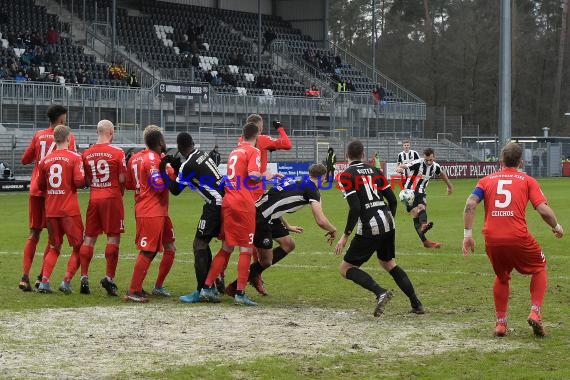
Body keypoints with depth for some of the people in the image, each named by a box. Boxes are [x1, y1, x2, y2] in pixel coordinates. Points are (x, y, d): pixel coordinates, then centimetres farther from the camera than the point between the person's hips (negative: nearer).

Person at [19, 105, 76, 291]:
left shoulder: (38, 136, 9)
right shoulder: (68, 137, -3)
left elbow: (25, 160, 15)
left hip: (35, 190, 4)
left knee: (33, 234, 9)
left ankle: (25, 276, -2)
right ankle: (42, 277, -2)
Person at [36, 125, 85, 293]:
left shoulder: (45, 160, 5)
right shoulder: (74, 158, -8)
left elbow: (40, 185, 10)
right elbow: (79, 181, -17)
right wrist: (85, 180, 5)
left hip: (50, 210, 5)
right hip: (69, 210, -5)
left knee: (54, 247, 17)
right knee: (78, 246, 8)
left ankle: (44, 282, 6)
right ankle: (66, 282, -2)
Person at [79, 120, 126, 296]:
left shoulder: (87, 153, 5)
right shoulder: (117, 153, -9)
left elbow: (86, 180, 8)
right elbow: (122, 179, -7)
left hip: (94, 197, 4)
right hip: (112, 198, -4)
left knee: (89, 238, 8)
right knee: (113, 238, 1)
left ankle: (84, 277, 6)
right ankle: (109, 277, -5)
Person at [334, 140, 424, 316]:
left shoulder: (346, 175, -5)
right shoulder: (374, 170, 13)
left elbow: (355, 208, -15)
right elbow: (393, 200, 12)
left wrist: (345, 236, -9)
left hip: (369, 228, -6)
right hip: (388, 223, 6)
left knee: (346, 268, 4)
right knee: (388, 263, 26)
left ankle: (380, 292, -17)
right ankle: (416, 304, 20)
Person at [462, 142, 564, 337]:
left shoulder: (487, 180, 15)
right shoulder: (527, 180, 9)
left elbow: (470, 205, 0)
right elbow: (544, 210, -2)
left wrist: (467, 234, 3)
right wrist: (557, 227, 15)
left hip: (492, 240, 3)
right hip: (518, 238, -3)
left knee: (501, 277, 28)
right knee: (539, 268, 23)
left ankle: (500, 323, 23)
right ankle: (535, 312, 7)